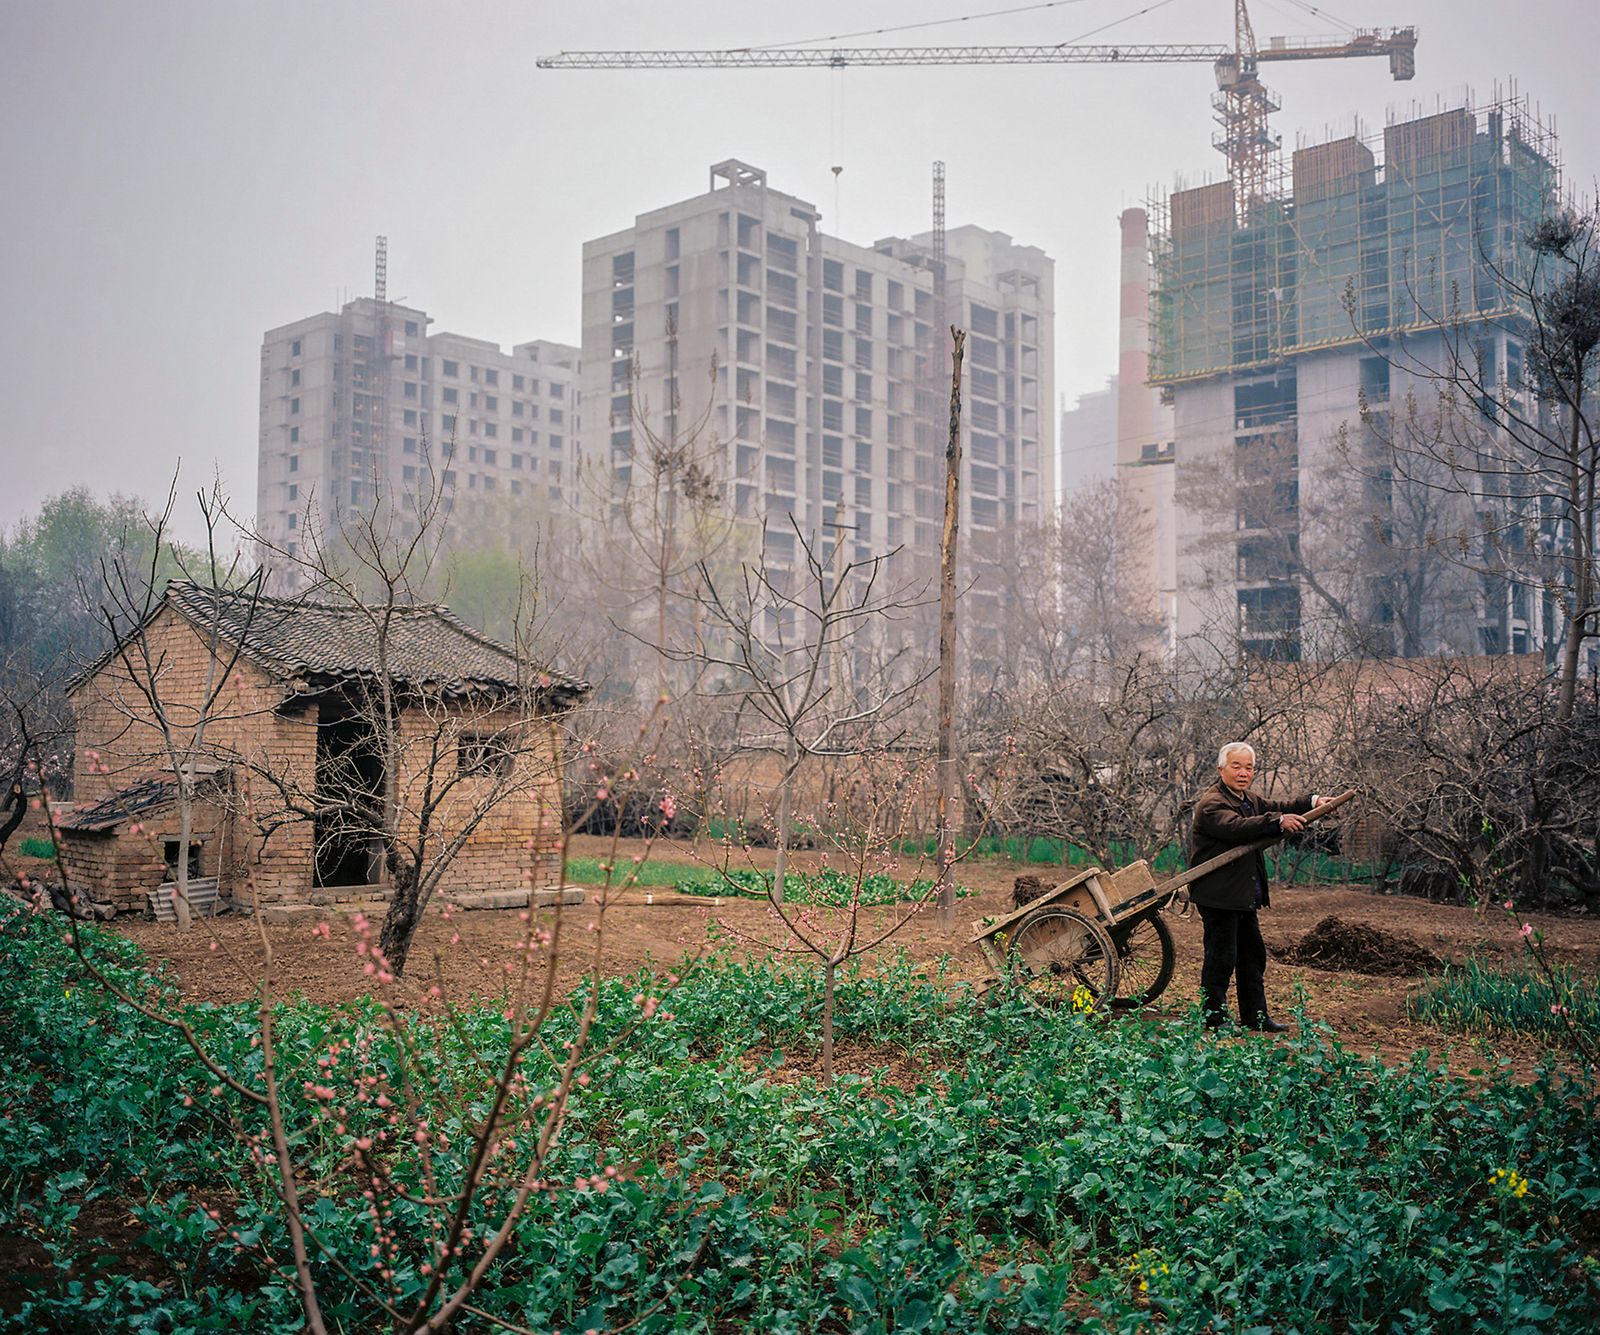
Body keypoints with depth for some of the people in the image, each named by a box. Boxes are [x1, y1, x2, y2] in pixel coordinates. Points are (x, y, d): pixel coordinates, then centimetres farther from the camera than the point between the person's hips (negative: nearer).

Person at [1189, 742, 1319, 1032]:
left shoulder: (1249, 799, 15)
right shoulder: (1211, 803, -18)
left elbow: (1275, 808, 20)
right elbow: (1236, 827, -34)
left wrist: (1312, 803, 3)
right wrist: (1278, 822, -42)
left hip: (1244, 896, 10)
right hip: (1219, 896, -10)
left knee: (1253, 955, 16)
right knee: (1221, 958, -3)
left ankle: (1255, 1016, 25)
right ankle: (1213, 1017, 7)